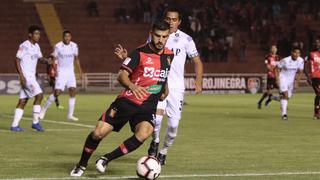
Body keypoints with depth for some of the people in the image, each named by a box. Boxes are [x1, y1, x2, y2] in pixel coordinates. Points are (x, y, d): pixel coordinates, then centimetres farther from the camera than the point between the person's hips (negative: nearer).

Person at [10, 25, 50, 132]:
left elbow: (40, 58, 22)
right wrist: (21, 76, -19)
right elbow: (17, 60, -13)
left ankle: (14, 125, 8)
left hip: (32, 76, 9)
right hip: (26, 76, -9)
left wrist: (46, 61, -1)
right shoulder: (24, 46, -12)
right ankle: (35, 122, -8)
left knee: (23, 101, 7)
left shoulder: (36, 46, 13)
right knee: (39, 95, -14)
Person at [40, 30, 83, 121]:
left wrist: (80, 70, 7)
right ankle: (44, 109, 10)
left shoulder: (74, 46, 3)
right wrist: (55, 70, -19)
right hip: (61, 72, -4)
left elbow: (76, 59, 16)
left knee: (72, 92, -8)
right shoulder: (58, 46, -9)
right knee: (57, 92, -10)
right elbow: (54, 59, -5)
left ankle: (70, 115, -3)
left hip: (70, 72, 4)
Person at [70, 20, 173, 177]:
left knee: (143, 133, -28)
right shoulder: (140, 53, -8)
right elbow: (122, 75, -17)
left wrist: (165, 89, 18)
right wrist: (132, 86, -36)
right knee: (99, 133, -9)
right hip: (127, 101, -2)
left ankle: (106, 159, -11)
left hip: (148, 106, 3)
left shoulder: (169, 56, 8)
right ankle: (81, 165, 18)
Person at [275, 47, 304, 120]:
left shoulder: (300, 61, -13)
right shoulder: (285, 60, -25)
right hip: (283, 78, -5)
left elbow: (300, 72, 2)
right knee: (285, 95, -20)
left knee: (287, 97, 12)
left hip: (291, 79, 5)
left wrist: (297, 81, -3)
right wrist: (277, 79, -18)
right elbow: (277, 68, -13)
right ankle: (284, 113, -18)